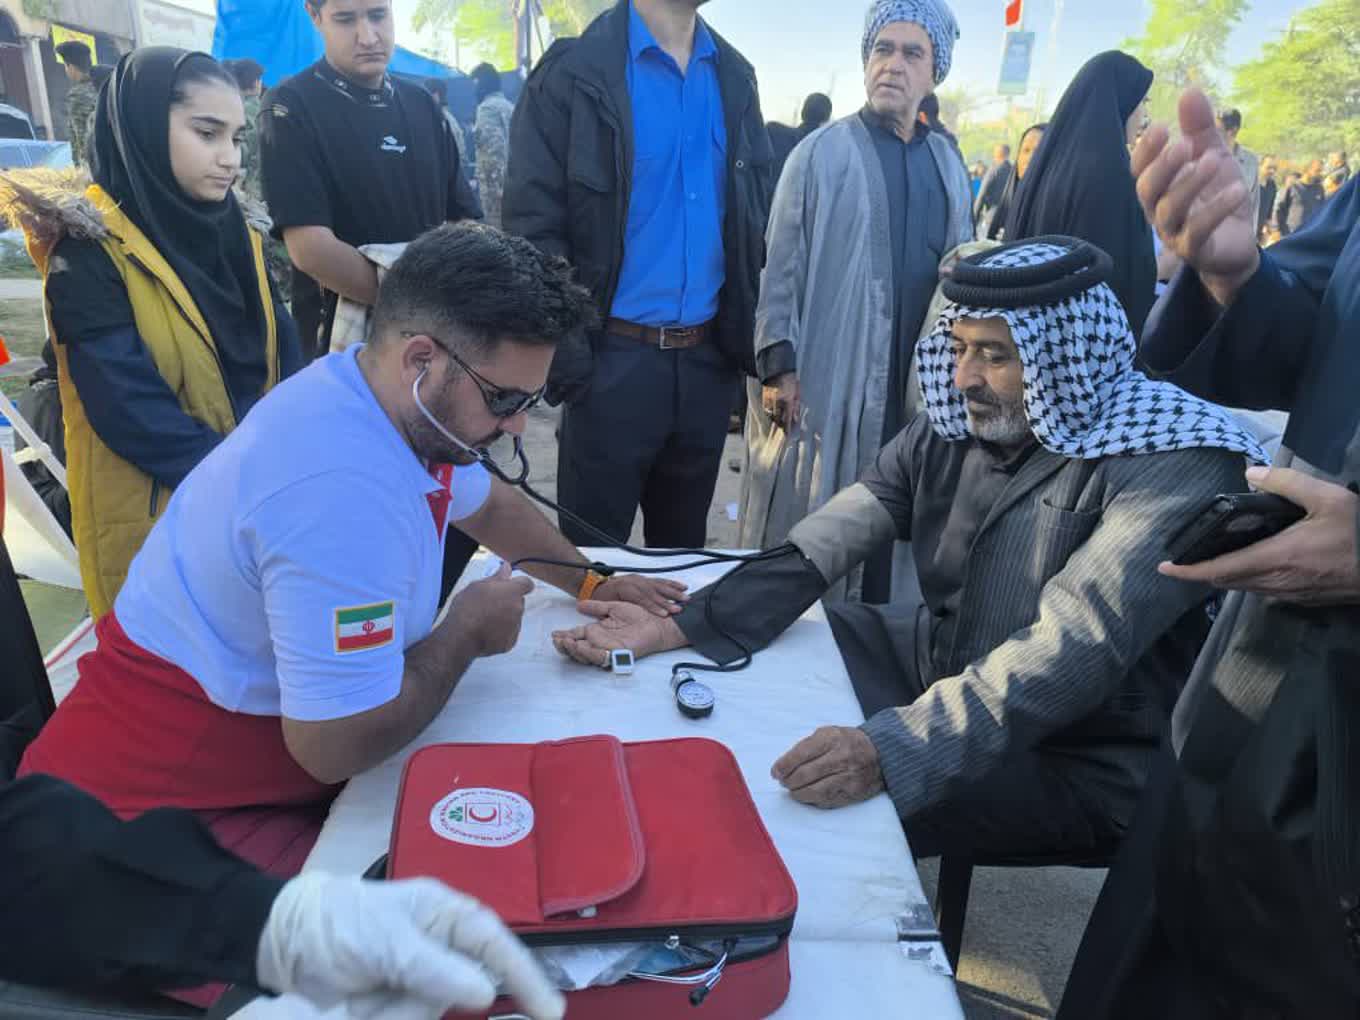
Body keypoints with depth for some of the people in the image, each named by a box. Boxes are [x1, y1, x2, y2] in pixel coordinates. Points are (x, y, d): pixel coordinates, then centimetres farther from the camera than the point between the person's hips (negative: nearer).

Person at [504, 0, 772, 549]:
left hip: (709, 357, 5)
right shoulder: (574, 71, -6)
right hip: (615, 356, -5)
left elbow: (756, 219, 14)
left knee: (684, 549, 17)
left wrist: (750, 339, 6)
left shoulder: (734, 76, 11)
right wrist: (566, 357, -15)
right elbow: (533, 223, -9)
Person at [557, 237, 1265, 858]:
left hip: (1073, 757, -6)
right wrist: (674, 630, -18)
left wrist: (889, 751, -45)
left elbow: (1071, 655, -33)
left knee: (812, 803, -27)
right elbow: (818, 549, -7)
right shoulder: (955, 424, -1)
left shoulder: (1173, 465, -20)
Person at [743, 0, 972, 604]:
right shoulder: (821, 154, -1)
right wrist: (777, 365, -11)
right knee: (806, 531, 4)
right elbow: (780, 265, -4)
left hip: (917, 385, 4)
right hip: (824, 379, -4)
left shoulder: (948, 165, 12)